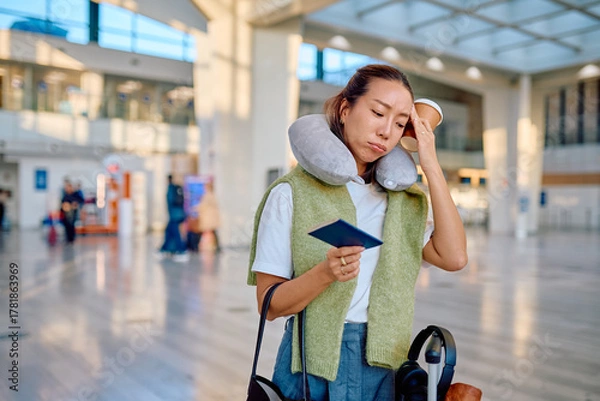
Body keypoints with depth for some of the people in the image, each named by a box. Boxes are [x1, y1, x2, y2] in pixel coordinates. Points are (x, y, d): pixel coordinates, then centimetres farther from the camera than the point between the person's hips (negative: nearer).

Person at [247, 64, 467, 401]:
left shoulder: (403, 200, 5)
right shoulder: (293, 193, -9)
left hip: (383, 364, 4)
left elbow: (453, 257, -11)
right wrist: (325, 273, -29)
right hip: (314, 364, -4)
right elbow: (270, 304, -11)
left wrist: (431, 165, -11)